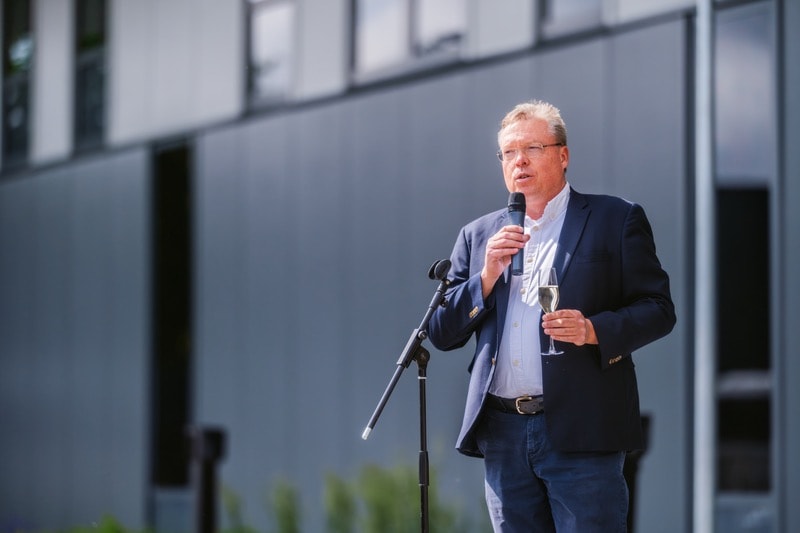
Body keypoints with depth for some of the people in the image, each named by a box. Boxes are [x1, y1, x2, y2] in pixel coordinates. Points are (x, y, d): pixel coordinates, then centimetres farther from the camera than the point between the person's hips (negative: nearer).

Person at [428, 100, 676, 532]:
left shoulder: (615, 220, 5)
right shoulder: (477, 236, 15)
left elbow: (658, 309, 1)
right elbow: (441, 333, 11)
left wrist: (594, 330, -17)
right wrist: (487, 277, -5)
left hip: (580, 431, -4)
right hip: (502, 432, 4)